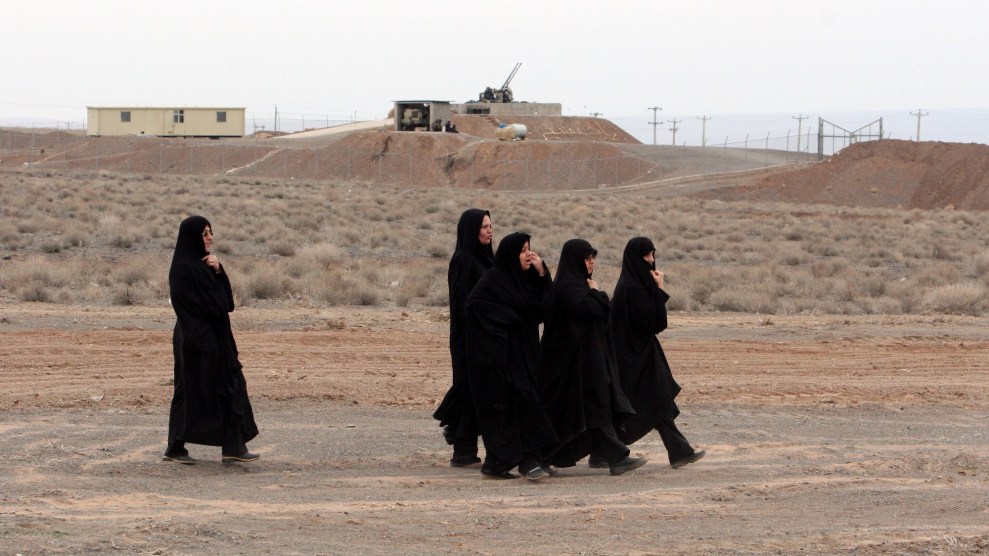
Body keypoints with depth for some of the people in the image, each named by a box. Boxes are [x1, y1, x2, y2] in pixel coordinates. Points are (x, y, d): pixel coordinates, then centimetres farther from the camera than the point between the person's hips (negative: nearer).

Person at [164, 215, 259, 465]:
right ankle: (175, 448, 10)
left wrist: (218, 270, -3)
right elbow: (188, 305, -19)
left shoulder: (204, 264, 14)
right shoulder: (184, 267, -14)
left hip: (216, 336, 9)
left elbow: (224, 297, 10)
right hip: (196, 338, -9)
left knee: (231, 386, 5)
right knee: (191, 390, -1)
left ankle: (234, 447, 5)